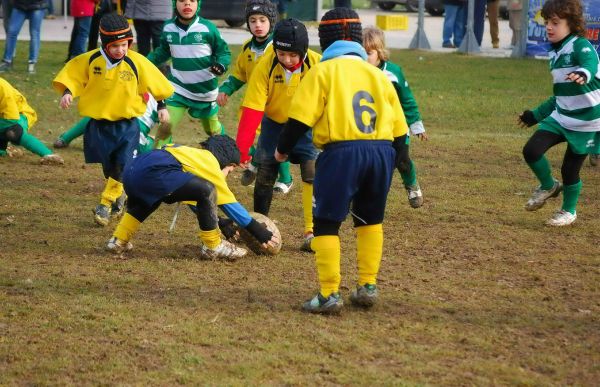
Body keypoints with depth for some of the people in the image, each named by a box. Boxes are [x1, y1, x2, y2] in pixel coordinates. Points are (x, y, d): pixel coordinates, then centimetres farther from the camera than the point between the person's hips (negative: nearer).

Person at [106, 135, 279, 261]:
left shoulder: (194, 155, 35)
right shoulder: (211, 162, 11)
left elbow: (194, 201, 42)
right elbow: (229, 202, 10)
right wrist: (259, 231, 14)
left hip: (131, 170, 10)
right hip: (154, 172, -10)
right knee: (207, 190, -8)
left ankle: (119, 240, 38)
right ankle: (212, 247, -1)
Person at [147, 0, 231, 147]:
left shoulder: (208, 28, -17)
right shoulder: (168, 28, -6)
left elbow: (223, 52, -6)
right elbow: (163, 52, 12)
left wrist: (221, 65, -27)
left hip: (205, 89, -1)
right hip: (178, 88, 1)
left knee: (213, 129, 18)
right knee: (166, 126, -14)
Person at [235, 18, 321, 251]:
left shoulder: (317, 64, -26)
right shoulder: (265, 67, -25)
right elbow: (252, 109, -26)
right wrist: (241, 149, -31)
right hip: (274, 125, 1)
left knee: (313, 174, -14)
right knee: (264, 175, 2)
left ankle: (312, 232, -8)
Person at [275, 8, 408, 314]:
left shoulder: (323, 71, 5)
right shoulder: (377, 74, 18)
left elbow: (300, 118, -3)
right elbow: (400, 129, 16)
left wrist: (282, 150, 13)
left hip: (342, 151, -5)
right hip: (382, 151, 5)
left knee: (327, 222, 4)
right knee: (370, 220, 23)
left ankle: (330, 294, -2)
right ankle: (368, 287, 22)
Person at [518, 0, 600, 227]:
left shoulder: (581, 46, -14)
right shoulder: (555, 54, 10)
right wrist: (536, 115, 25)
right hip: (561, 117, 7)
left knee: (570, 169, 1)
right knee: (531, 151, -9)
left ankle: (569, 211, 27)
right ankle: (548, 187, 19)